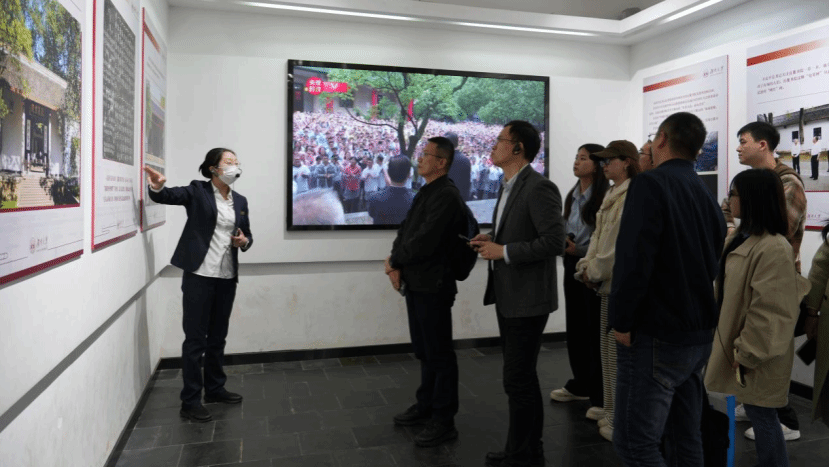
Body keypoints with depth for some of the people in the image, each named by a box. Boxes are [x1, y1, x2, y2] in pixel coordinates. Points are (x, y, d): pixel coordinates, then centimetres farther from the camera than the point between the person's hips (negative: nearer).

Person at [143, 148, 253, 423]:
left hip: (227, 277, 5)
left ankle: (214, 389, 32)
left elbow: (247, 235, 20)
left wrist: (244, 242, -3)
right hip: (199, 275, -5)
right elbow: (166, 196, -14)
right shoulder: (197, 191, -1)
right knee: (195, 339, -1)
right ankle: (190, 402, 8)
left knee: (218, 337, 16)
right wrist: (157, 186, -36)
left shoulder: (240, 201, 13)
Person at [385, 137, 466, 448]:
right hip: (416, 284, 9)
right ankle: (426, 406, 34)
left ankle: (444, 421, 11)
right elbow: (405, 230, 11)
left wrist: (394, 261, -8)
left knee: (439, 353, 0)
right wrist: (398, 266, -5)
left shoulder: (447, 196, -16)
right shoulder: (426, 192, 15)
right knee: (424, 350, 19)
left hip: (433, 286, -9)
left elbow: (425, 241, -23)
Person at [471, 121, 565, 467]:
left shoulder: (539, 188, -16)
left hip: (527, 299, -10)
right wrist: (493, 240, 4)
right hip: (508, 297, 10)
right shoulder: (509, 188, 14)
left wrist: (504, 251, -20)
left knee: (518, 380, -2)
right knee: (522, 377, 18)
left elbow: (554, 241, -22)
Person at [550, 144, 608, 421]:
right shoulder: (572, 196, 12)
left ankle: (601, 397, 11)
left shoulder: (603, 197, -13)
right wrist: (564, 244, 0)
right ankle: (580, 385, 31)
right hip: (572, 266, 8)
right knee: (575, 328, 14)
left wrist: (580, 250, -19)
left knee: (596, 331, 0)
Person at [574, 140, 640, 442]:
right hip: (607, 282, 9)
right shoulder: (611, 195, 17)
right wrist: (587, 266, 3)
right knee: (609, 350, 15)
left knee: (620, 352, -3)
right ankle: (612, 414, 27)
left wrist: (595, 271, -12)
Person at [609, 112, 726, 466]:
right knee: (686, 437, 18)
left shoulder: (649, 184, -14)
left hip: (655, 337, -9)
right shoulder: (706, 194, 11)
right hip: (699, 335, 9)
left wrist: (622, 321, -13)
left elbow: (634, 260, -22)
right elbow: (712, 262, 15)